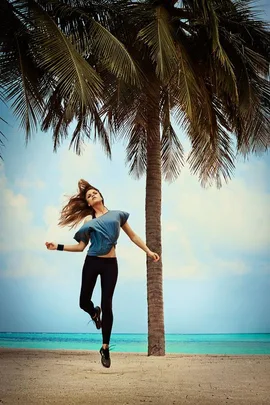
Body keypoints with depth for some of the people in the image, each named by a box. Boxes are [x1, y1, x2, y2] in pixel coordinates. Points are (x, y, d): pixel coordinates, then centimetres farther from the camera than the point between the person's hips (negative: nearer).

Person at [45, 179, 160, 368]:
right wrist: (58, 246, -3)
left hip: (110, 264, -1)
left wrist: (148, 251, 8)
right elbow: (81, 246, 5)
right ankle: (95, 313, 41)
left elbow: (133, 236, 14)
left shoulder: (117, 215, 9)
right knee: (84, 301, 1)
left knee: (107, 304, -6)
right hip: (92, 262, 1)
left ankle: (105, 348, 6)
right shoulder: (88, 220, 8)